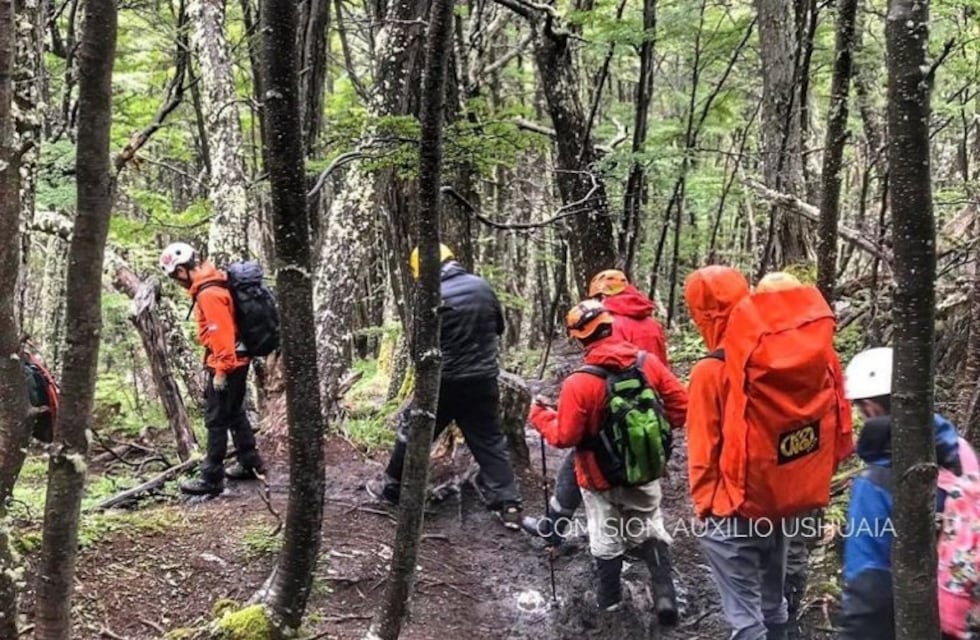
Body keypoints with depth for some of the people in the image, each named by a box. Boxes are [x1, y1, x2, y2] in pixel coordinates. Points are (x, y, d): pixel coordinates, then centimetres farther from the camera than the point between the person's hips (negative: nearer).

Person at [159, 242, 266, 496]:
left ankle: (211, 478, 3)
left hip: (226, 364, -10)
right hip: (237, 360, 10)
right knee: (235, 414, 20)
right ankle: (251, 464, 30)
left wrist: (220, 370, -21)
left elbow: (221, 334, -25)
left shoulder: (208, 294, -22)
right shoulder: (212, 284, 9)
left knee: (216, 420, -3)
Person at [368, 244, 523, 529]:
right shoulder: (482, 286, 2)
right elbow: (499, 327, 14)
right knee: (490, 441, 10)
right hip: (484, 379, 4)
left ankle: (392, 488, 27)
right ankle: (508, 505, 6)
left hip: (445, 381, -4)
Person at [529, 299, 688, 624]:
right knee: (650, 530, 21)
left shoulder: (579, 383, -25)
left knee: (606, 537, 17)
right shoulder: (648, 363, -11)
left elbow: (564, 437, -19)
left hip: (601, 478, -3)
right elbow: (681, 408, -4)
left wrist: (540, 415, -2)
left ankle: (609, 597, 32)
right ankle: (664, 593, 13)